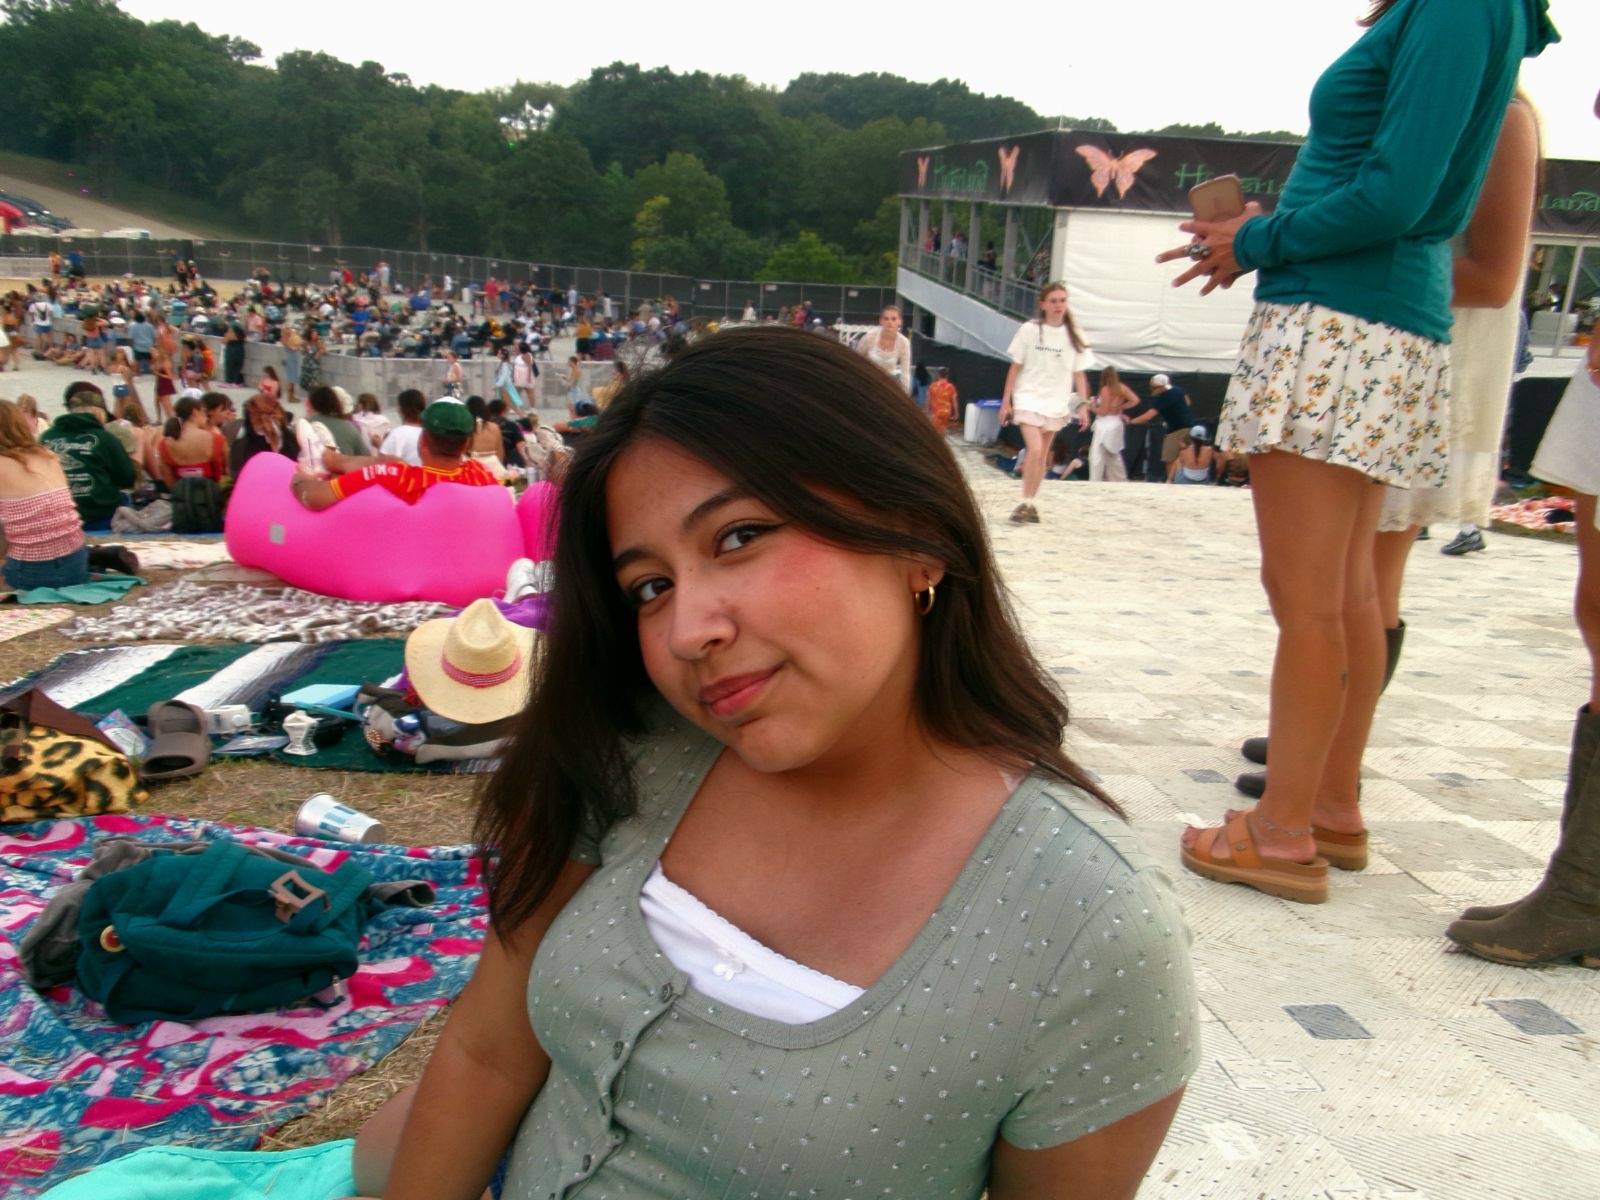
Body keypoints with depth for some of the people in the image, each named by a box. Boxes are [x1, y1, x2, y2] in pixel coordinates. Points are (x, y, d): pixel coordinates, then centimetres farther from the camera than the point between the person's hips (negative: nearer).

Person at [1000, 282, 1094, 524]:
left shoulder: (1073, 335, 4)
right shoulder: (1030, 330, -2)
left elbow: (1079, 374, 7)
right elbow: (1015, 368, 2)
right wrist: (1006, 401, 0)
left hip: (1056, 404, 3)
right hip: (1029, 399, -3)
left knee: (1041, 455, 8)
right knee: (1035, 450, -18)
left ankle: (1030, 503, 19)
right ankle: (1025, 503, -9)